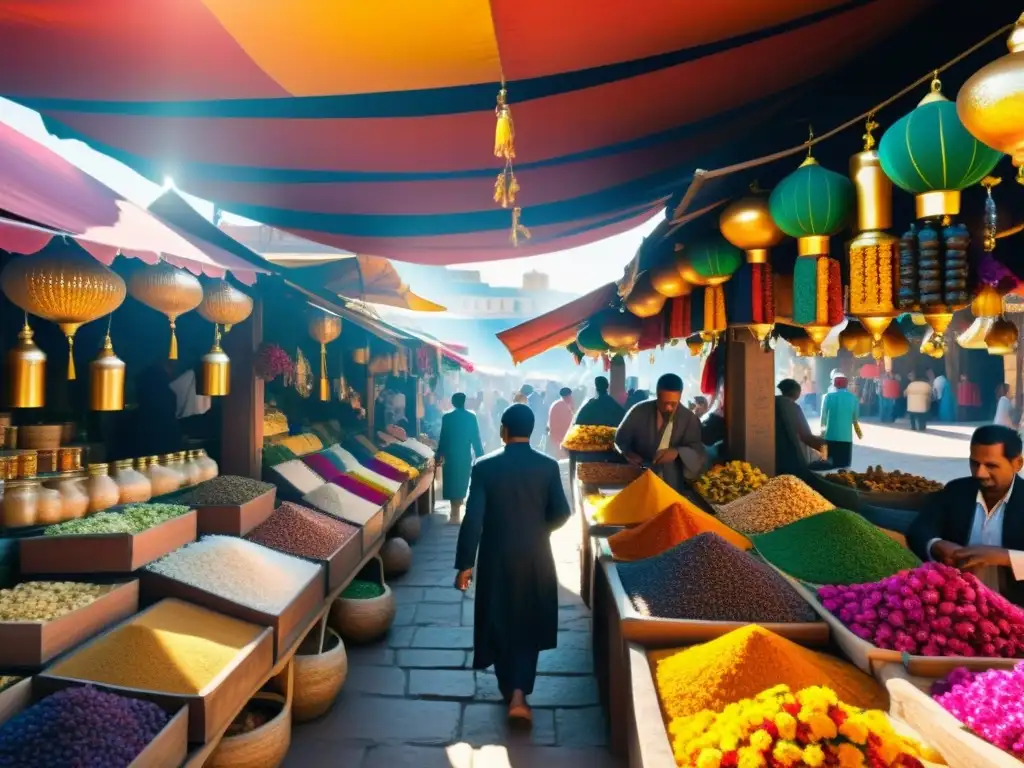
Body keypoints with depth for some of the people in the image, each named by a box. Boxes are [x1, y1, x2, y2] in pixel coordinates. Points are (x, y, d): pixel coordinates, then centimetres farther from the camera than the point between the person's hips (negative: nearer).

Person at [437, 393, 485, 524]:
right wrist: (479, 456, 4)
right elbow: (476, 438, -1)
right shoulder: (471, 417, -2)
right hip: (465, 455, 2)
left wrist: (439, 455, 0)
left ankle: (455, 514, 3)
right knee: (461, 483, 17)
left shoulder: (447, 417, -7)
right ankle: (457, 512, 29)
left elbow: (443, 438, -7)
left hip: (451, 455, -2)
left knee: (452, 483, 6)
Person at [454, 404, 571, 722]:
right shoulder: (548, 466, -8)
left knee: (499, 624, 18)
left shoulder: (485, 467, -11)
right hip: (536, 557, 1)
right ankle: (519, 694, 5)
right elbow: (561, 514, -5)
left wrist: (464, 564, -6)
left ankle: (509, 690, 32)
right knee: (528, 625, 15)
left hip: (496, 557, 0)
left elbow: (473, 519, -13)